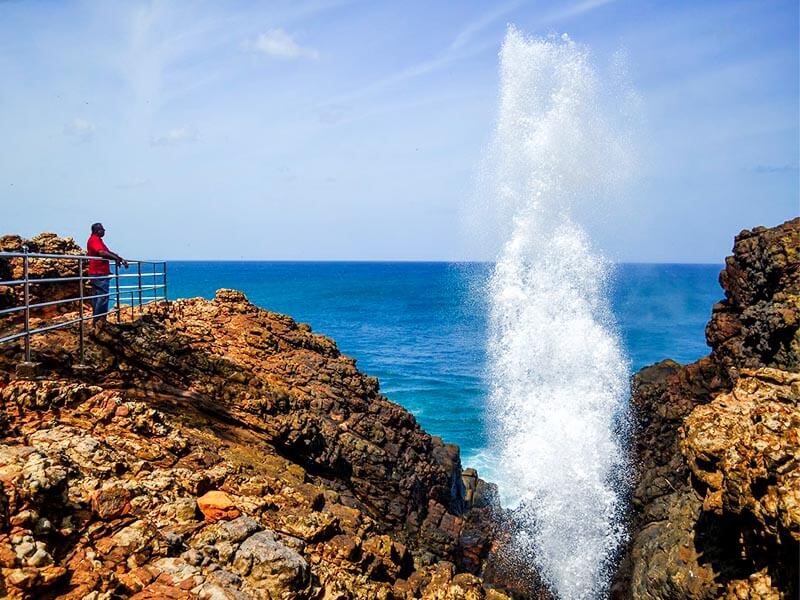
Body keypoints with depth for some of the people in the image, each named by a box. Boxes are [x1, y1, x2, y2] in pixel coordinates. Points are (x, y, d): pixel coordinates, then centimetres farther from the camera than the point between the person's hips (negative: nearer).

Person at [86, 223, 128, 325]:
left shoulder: (98, 240, 22)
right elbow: (102, 252, -25)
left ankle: (96, 320, 17)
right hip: (99, 273, -11)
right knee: (103, 296, -11)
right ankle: (97, 320, -10)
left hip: (102, 273, 11)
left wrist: (121, 259, 15)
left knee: (97, 297, 12)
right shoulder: (94, 240, -10)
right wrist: (116, 258, -18)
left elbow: (108, 252, 23)